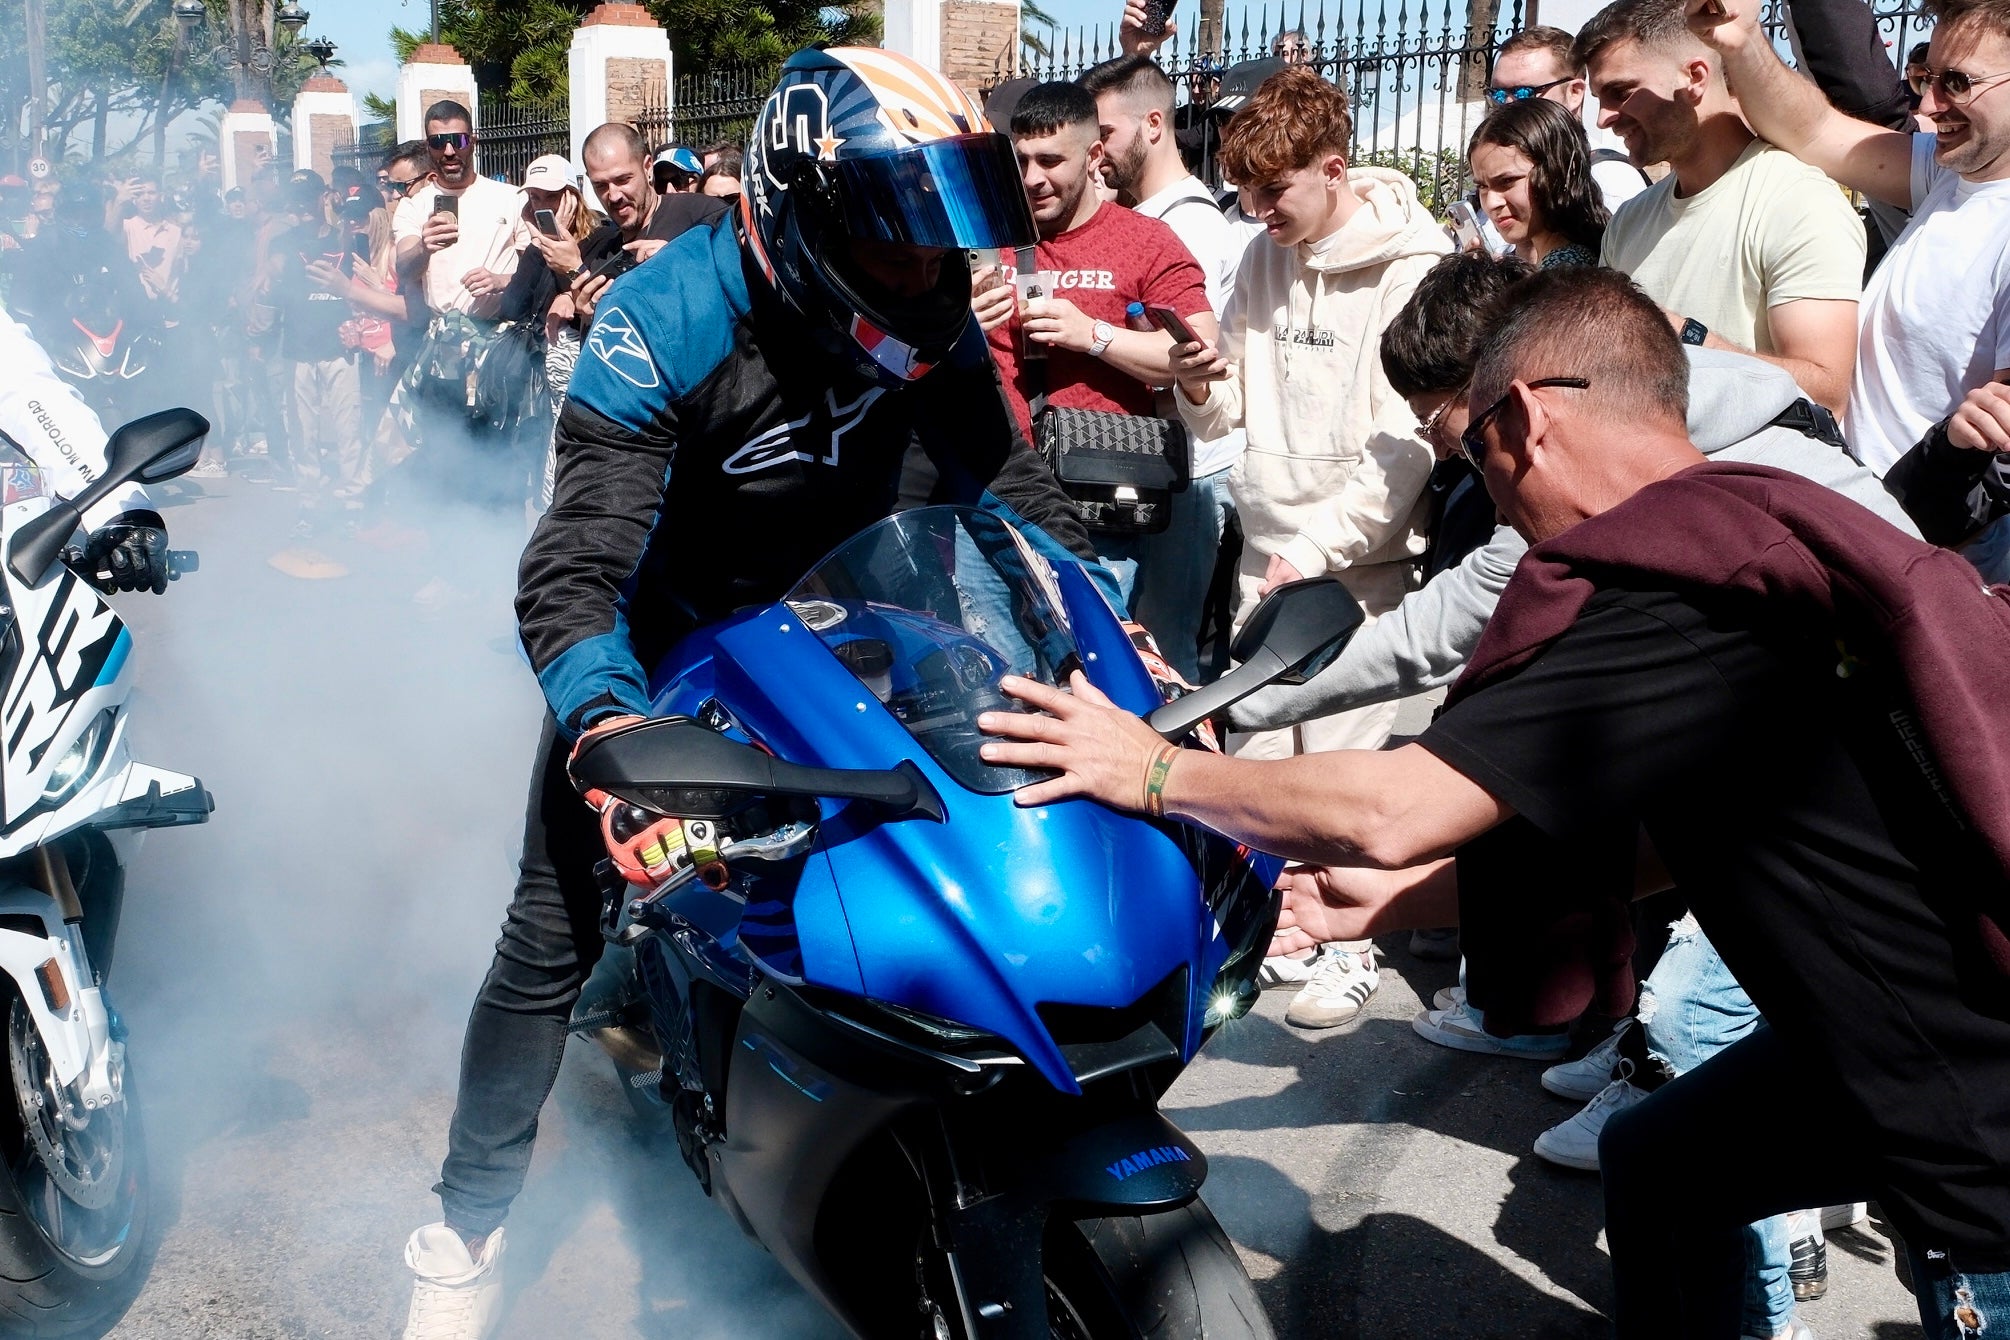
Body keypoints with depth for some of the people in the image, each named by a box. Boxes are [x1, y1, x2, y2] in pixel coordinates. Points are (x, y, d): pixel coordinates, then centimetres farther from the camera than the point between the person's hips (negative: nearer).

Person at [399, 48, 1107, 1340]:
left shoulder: (928, 314, -14)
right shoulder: (663, 322, -29)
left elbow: (1010, 485, -4)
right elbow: (575, 566, -34)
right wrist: (604, 721, -52)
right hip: (669, 644, -4)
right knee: (554, 930, -5)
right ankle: (472, 1212, 15)